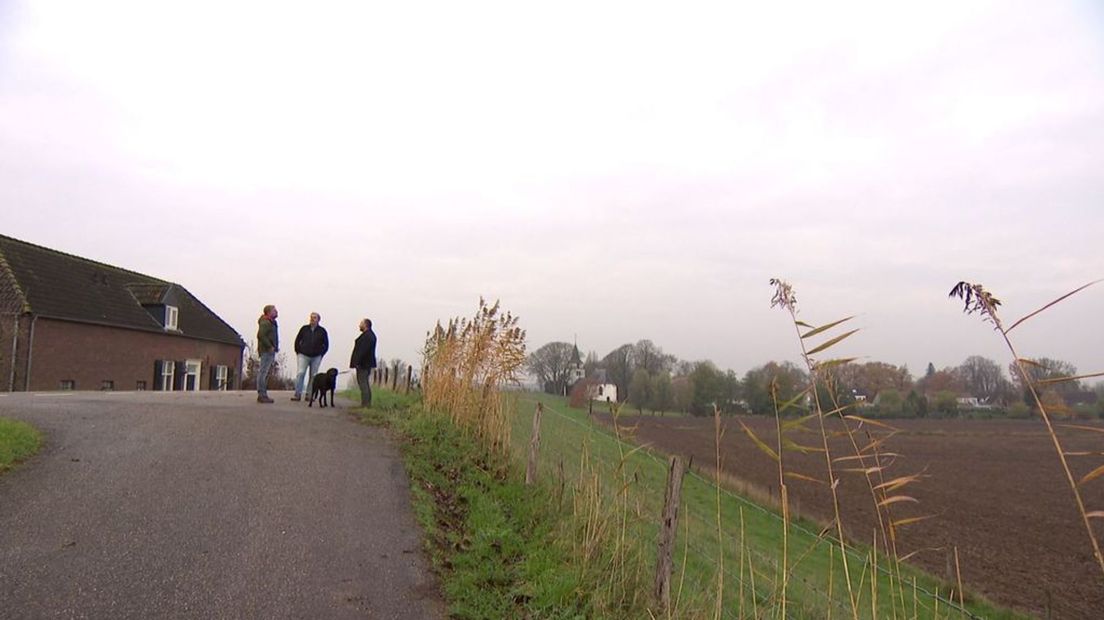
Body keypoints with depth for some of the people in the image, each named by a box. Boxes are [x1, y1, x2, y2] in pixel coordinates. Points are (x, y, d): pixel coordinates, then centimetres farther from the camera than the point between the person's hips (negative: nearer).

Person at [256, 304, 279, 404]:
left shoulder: (271, 323, 20)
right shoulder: (265, 323, -12)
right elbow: (261, 335, -24)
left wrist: (275, 347, 13)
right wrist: (270, 346, -21)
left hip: (270, 351, 11)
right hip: (267, 351, -11)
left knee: (265, 373, 13)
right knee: (263, 372, -9)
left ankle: (263, 394, 19)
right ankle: (261, 395, -8)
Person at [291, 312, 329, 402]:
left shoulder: (322, 331, 4)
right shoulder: (304, 329, 5)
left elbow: (326, 344, 11)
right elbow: (297, 341, 12)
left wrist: (321, 354, 4)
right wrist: (298, 352, 6)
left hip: (316, 357, 1)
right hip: (303, 355, -1)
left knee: (313, 376, 3)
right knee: (300, 373, -11)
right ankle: (298, 394, -11)